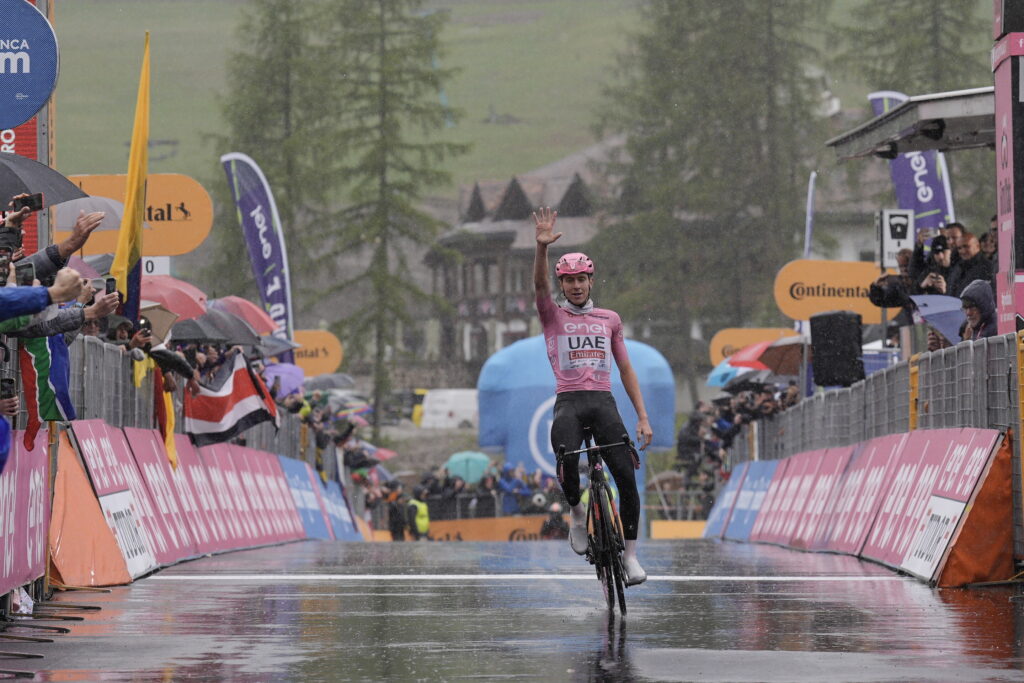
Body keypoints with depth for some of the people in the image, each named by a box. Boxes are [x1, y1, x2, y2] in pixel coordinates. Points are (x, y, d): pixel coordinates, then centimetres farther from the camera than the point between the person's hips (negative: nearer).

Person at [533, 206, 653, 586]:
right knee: (567, 464, -31)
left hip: (604, 402, 2)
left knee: (627, 476, -14)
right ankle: (576, 512, 0)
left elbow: (626, 369, 19)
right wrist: (542, 246, -26)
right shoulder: (553, 316, 12)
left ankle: (630, 553, -2)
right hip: (568, 402, -2)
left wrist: (643, 417, 11)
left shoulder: (609, 320, 18)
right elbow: (539, 285, -8)